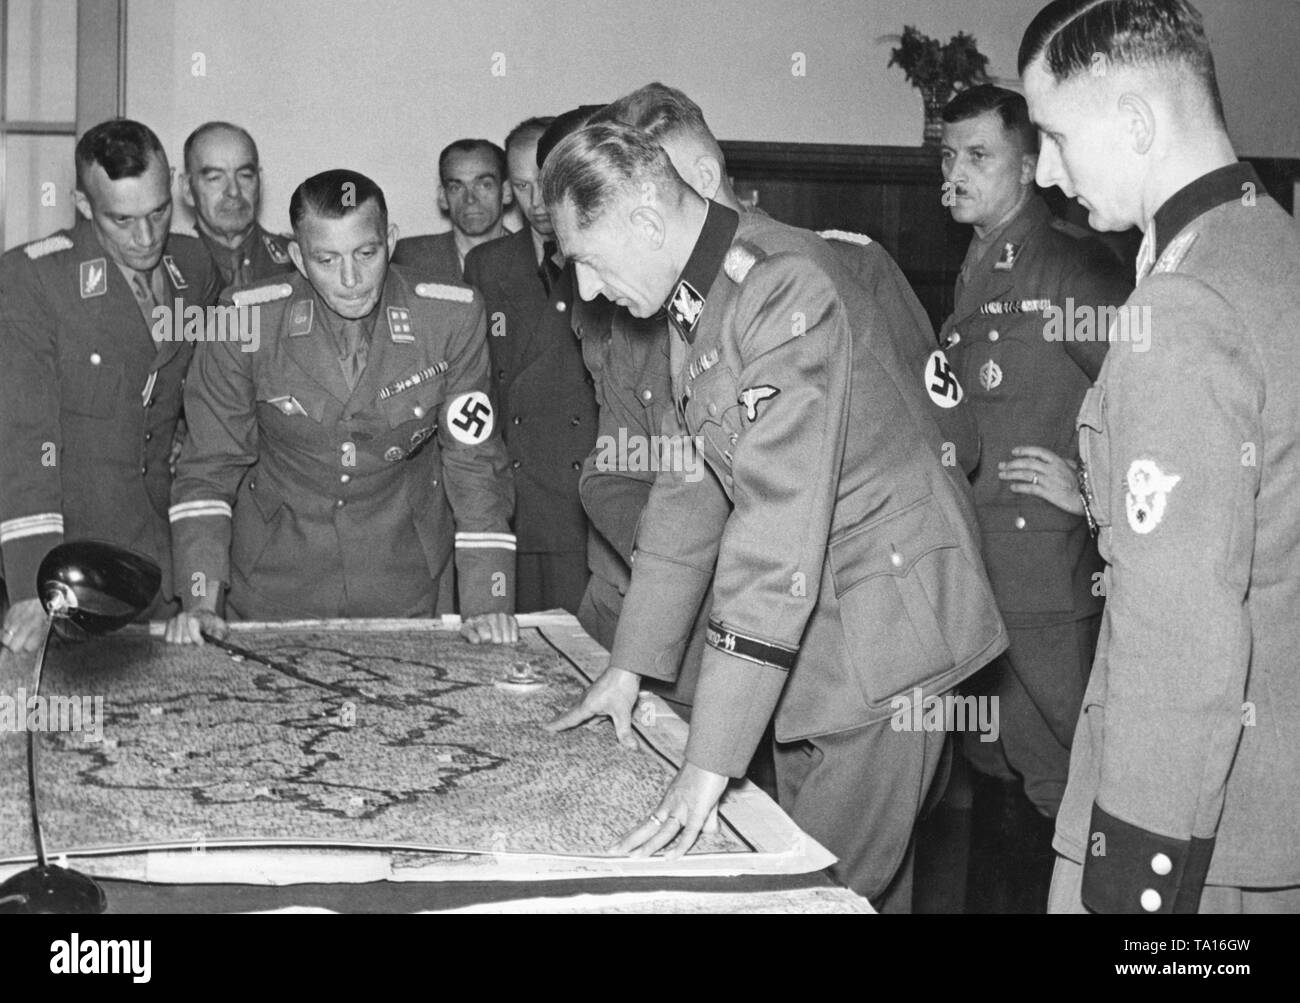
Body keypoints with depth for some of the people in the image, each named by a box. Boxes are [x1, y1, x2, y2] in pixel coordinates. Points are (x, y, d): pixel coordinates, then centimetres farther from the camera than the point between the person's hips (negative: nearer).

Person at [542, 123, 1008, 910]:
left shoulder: (785, 287, -24)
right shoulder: (697, 298, 6)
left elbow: (778, 529, -29)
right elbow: (689, 486, 13)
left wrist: (712, 761, -30)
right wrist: (631, 667, 12)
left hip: (885, 613, -9)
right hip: (809, 631, 9)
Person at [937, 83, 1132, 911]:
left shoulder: (1074, 267, -11)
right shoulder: (974, 274, 15)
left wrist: (1093, 491, -13)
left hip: (1048, 582, -8)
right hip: (973, 576, 8)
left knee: (1057, 788, 0)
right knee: (993, 780, 19)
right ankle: (1003, 894, 33)